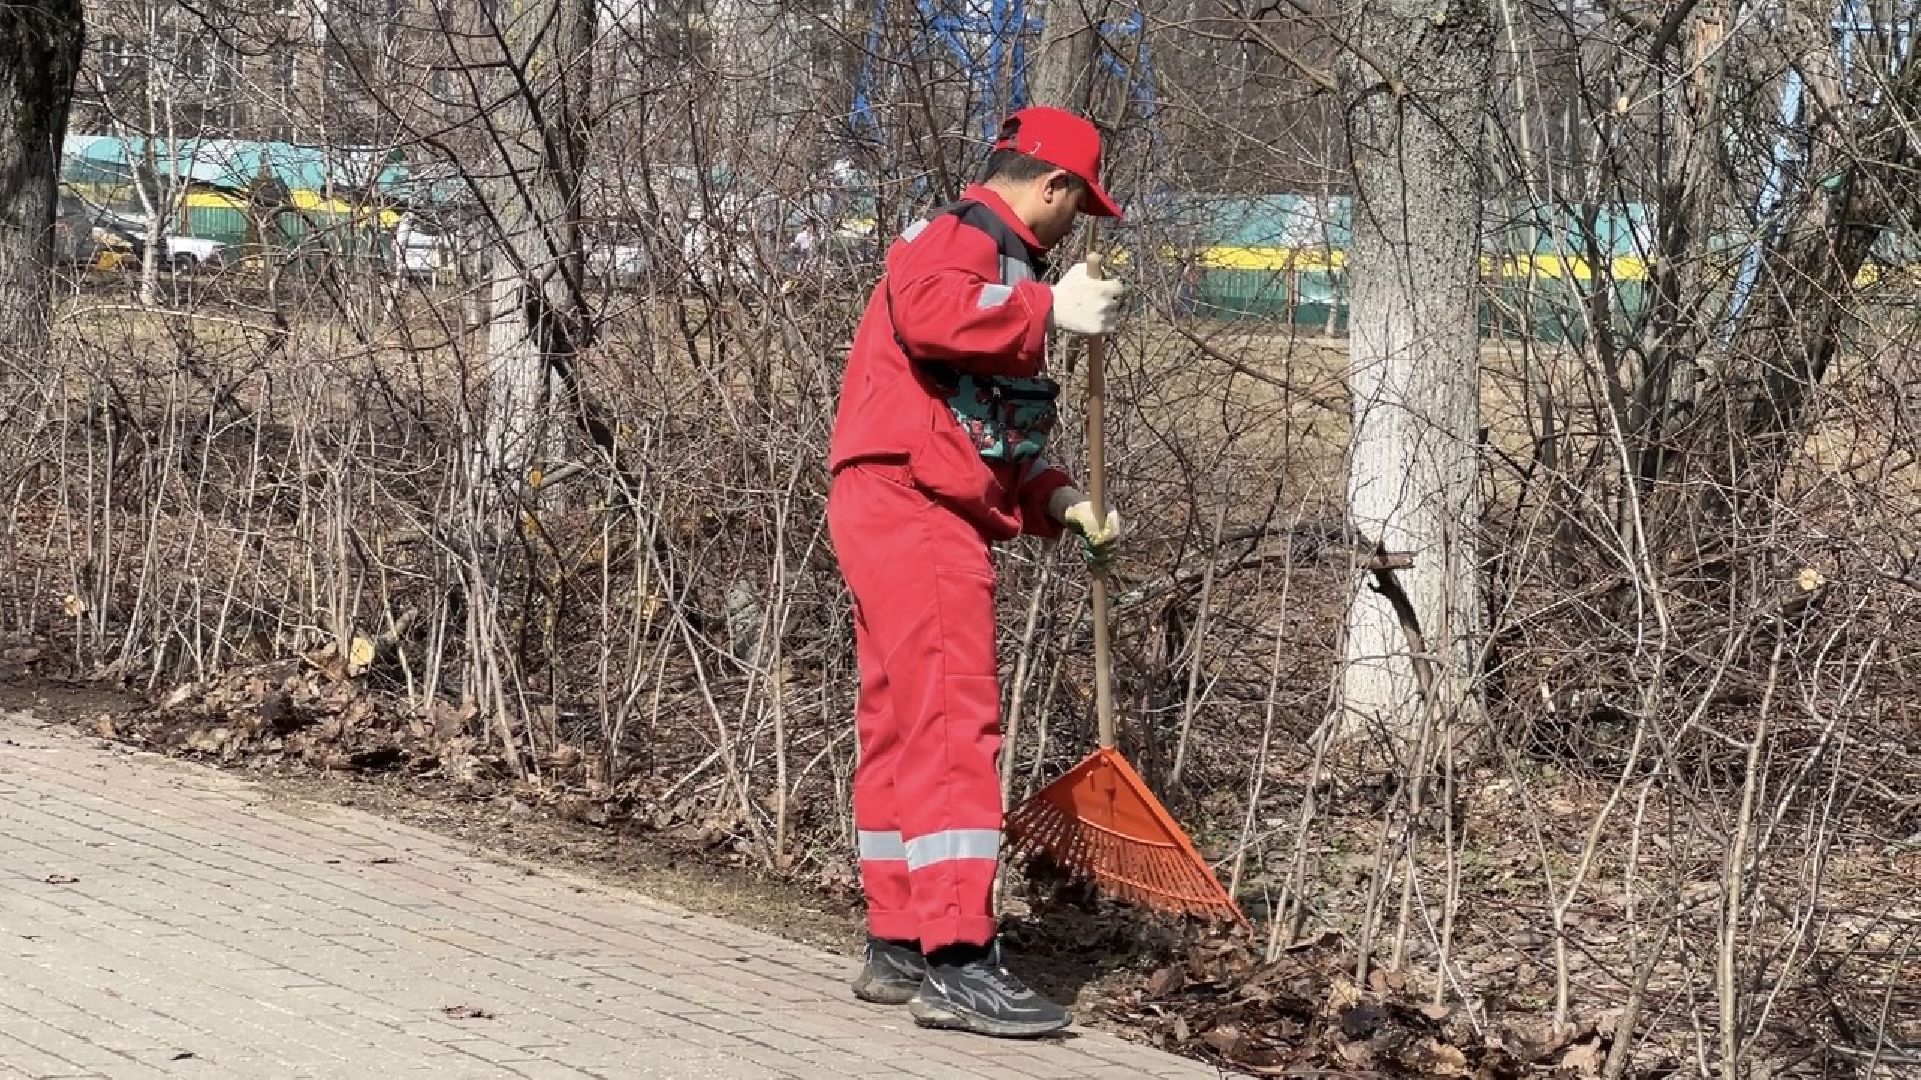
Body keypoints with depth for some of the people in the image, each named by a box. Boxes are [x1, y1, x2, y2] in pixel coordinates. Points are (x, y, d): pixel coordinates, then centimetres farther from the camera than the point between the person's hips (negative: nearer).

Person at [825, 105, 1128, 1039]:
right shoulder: (964, 235, -6)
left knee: (900, 730, 13)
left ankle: (899, 947, 19)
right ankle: (956, 962, -17)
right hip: (913, 507, -11)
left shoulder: (987, 254, 26)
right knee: (952, 724, -14)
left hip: (905, 515, 11)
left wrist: (1057, 500, 17)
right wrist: (1050, 307, -23)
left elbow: (983, 433, 29)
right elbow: (927, 311, -32)